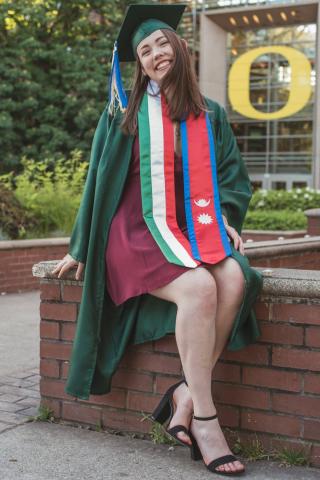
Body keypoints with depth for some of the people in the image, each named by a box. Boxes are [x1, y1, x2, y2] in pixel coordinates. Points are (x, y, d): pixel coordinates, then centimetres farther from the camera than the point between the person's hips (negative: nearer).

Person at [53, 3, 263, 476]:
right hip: (140, 227, -3)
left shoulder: (211, 115, 16)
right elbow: (101, 178, 10)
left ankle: (186, 393, -20)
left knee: (234, 280, -31)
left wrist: (226, 217, -1)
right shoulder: (125, 111, 9)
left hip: (195, 227, 3)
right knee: (199, 287, -33)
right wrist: (82, 246, 9)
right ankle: (203, 416, -24)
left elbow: (233, 174, 19)